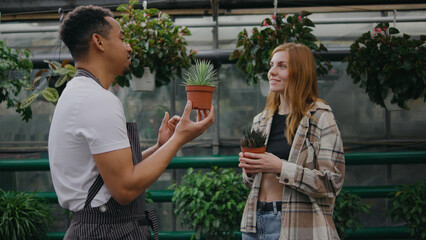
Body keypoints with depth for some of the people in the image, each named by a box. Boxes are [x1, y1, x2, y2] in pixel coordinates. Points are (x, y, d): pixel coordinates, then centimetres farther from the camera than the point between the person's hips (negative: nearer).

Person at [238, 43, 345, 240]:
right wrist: (249, 171, -2)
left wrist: (281, 168, -20)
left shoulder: (320, 118, -6)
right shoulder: (261, 120, 12)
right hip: (255, 222, 5)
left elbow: (332, 183, -13)